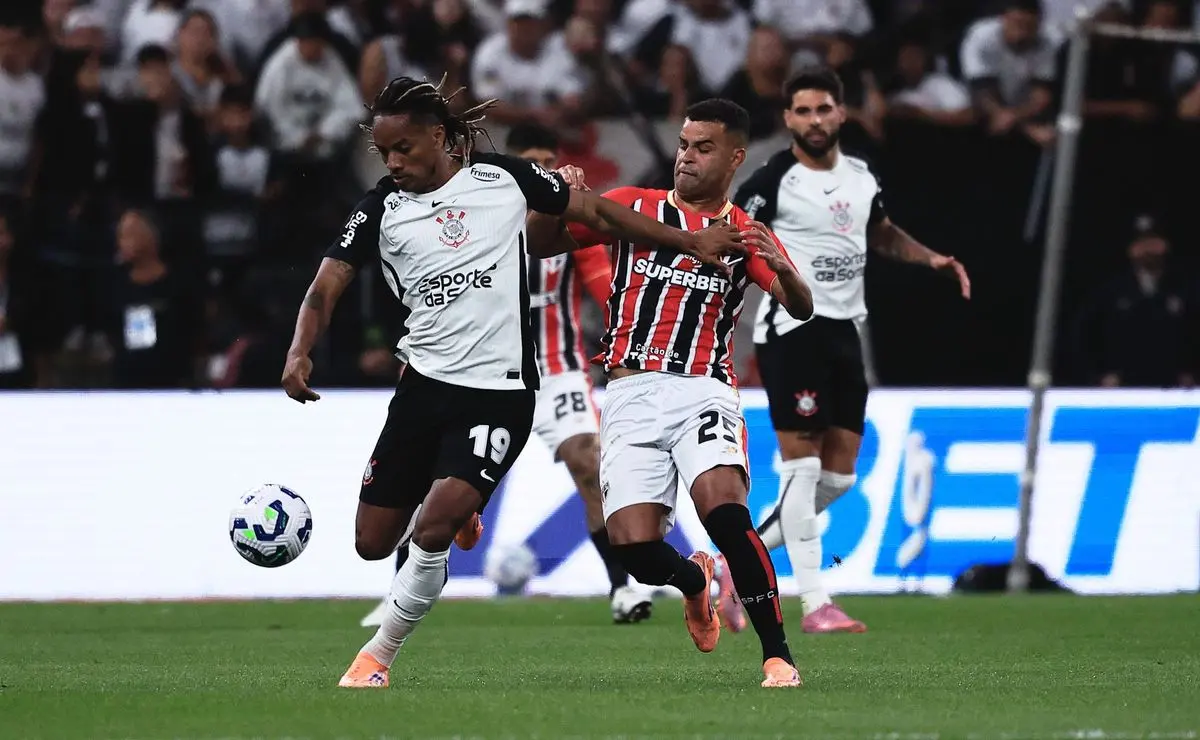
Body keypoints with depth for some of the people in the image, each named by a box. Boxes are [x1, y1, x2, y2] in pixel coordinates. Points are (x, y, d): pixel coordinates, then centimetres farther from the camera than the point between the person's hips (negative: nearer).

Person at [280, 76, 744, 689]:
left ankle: (378, 656, -2)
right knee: (372, 543, 5)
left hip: (499, 392, -3)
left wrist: (691, 243, 7)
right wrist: (299, 353, -24)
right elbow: (326, 289, -4)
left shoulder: (503, 179, 0)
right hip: (423, 386, 3)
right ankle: (458, 511, 37)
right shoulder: (381, 209, 3)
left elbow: (596, 212, 9)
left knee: (431, 534, -20)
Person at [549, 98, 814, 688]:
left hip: (703, 391, -1)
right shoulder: (632, 207, 11)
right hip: (631, 395, 1)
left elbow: (800, 309, -4)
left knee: (727, 515, -27)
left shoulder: (745, 234, 11)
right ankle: (695, 579, 25)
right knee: (634, 546, -12)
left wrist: (783, 269, -25)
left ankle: (778, 656, -18)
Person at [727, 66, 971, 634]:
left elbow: (882, 232, 30)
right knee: (803, 464, -9)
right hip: (792, 331, -7)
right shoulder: (772, 182, -9)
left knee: (839, 474, 6)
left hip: (844, 331, 7)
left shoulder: (860, 176, 11)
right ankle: (814, 604, -8)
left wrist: (931, 259, 16)